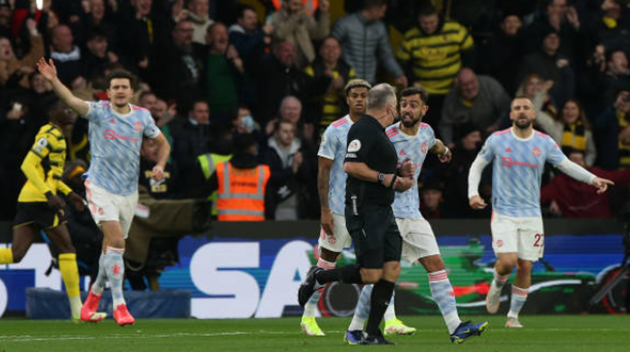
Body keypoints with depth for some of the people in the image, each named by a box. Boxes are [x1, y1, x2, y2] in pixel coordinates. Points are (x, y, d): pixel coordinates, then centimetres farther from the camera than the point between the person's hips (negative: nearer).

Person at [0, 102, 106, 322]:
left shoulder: (56, 136, 21)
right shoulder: (51, 136, -10)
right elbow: (27, 165, -19)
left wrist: (69, 193, 26)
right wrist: (50, 194, -24)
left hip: (27, 200, 9)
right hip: (40, 200, -9)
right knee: (67, 250, -1)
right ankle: (77, 310, 1)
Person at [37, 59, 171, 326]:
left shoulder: (142, 116, 3)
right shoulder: (98, 112, -8)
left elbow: (162, 143, 17)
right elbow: (72, 101, -26)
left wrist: (160, 165, -3)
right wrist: (53, 80, -44)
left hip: (129, 191, 4)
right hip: (100, 187, -4)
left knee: (111, 248, 12)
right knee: (116, 240, -19)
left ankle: (94, 295, 35)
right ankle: (119, 305, -15)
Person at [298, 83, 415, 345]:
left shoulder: (378, 132, 20)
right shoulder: (363, 129, -11)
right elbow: (351, 166, -22)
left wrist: (398, 173, 14)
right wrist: (386, 178, -19)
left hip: (383, 211, 10)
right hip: (364, 210, -10)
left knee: (392, 269, 1)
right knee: (371, 273, -12)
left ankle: (372, 334, 3)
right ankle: (318, 277, 10)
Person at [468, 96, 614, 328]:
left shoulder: (545, 143, 1)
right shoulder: (497, 140, -3)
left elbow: (566, 165, 9)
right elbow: (477, 166, 9)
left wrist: (592, 179, -6)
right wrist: (473, 193, -5)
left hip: (531, 214, 2)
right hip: (503, 212, -2)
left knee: (525, 266, 0)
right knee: (508, 261, -17)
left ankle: (514, 315, 15)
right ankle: (496, 287, 17)